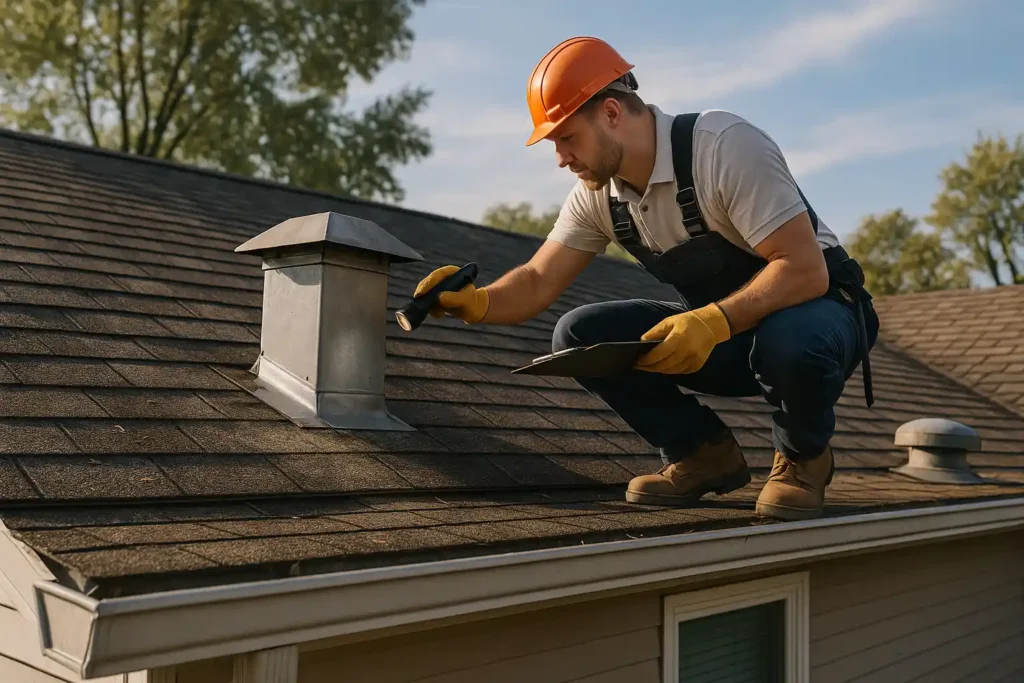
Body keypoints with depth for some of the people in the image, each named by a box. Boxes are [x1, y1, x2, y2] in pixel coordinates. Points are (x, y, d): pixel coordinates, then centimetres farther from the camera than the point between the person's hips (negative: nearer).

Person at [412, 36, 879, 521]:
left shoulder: (726, 146, -25)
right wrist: (476, 302, -26)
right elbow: (537, 283, -5)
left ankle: (804, 457, -6)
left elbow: (805, 270, -29)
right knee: (579, 336, -13)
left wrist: (713, 322, -43)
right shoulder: (597, 194, -5)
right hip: (713, 328, 6)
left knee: (789, 341, -42)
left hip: (812, 310, -5)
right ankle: (703, 453, 2)